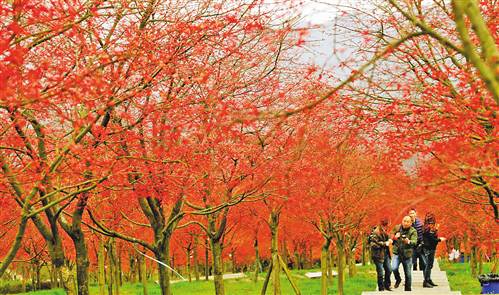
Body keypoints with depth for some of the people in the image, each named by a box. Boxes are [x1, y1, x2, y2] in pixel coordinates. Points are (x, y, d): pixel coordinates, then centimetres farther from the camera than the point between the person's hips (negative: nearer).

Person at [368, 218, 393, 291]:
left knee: (389, 270, 11)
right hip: (378, 256, -8)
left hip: (385, 254, 8)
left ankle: (387, 286, 28)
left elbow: (387, 238, 31)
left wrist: (389, 241, 6)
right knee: (380, 273, -2)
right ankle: (381, 289, 9)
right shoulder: (375, 233, -15)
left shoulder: (384, 232, 12)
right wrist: (385, 244, -22)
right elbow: (373, 244, -25)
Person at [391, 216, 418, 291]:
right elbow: (390, 238, 9)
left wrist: (409, 242, -43)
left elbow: (414, 242, -21)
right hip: (397, 253, 0)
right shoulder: (397, 228, 2)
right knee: (394, 268, -23)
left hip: (407, 254, 0)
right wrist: (394, 237, -15)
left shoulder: (413, 231, -6)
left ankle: (408, 289, 24)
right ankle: (398, 279, 8)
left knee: (408, 274, 5)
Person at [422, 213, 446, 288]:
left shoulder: (426, 227, 11)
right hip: (429, 248, -10)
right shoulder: (430, 228, -17)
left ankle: (428, 280, 24)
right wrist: (440, 240, -7)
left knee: (429, 265, 16)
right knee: (428, 265, -6)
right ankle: (426, 281, -4)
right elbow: (432, 239, -21)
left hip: (427, 248, 10)